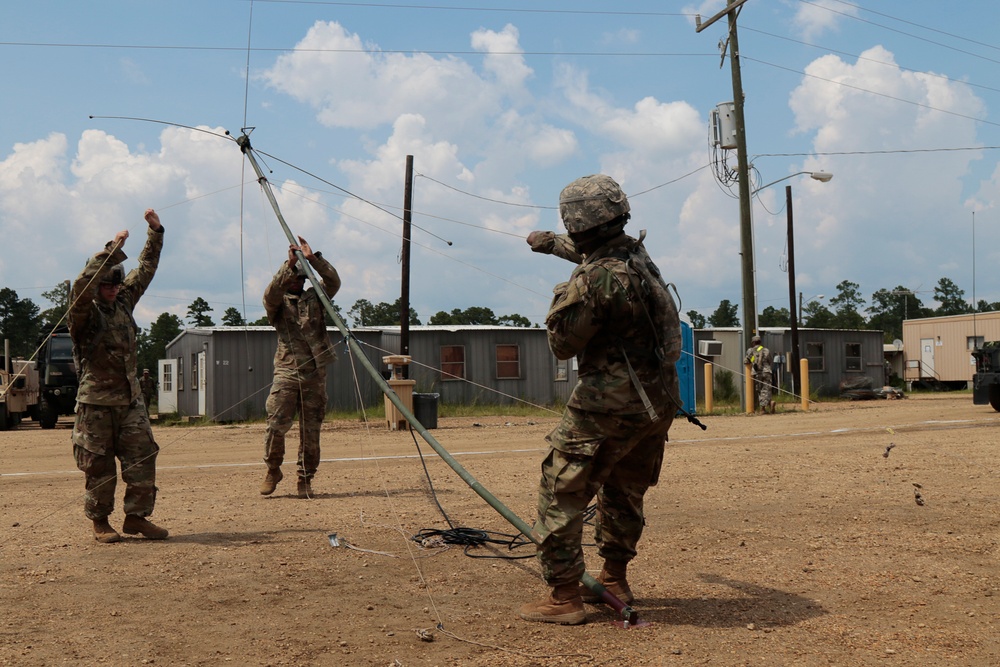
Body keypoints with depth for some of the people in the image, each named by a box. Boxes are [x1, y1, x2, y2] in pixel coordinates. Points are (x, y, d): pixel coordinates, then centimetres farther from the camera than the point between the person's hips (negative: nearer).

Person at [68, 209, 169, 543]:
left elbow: (146, 268, 16)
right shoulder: (84, 312, -7)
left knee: (143, 457, 0)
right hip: (97, 402, -5)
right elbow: (82, 285, -27)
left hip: (131, 399, 5)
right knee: (99, 466, 2)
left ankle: (136, 516, 8)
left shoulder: (124, 301, 10)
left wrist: (155, 231, 12)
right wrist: (113, 249, -29)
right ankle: (100, 522, 15)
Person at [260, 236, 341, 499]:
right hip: (286, 372, -2)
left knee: (311, 430, 3)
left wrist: (312, 258, -12)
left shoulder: (315, 298, 14)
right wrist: (289, 264, -22)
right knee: (276, 425, -10)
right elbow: (271, 293, -14)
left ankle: (305, 479, 13)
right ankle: (272, 470, 12)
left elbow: (333, 281, -2)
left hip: (315, 374, 2)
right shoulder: (278, 303, 8)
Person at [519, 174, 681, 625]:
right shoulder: (635, 252, 5)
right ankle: (614, 580, 35)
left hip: (611, 404, -9)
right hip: (660, 401, 9)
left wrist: (561, 298, 4)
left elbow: (563, 345, -11)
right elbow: (596, 252, 30)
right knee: (624, 492, 23)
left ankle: (564, 597, 1)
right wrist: (553, 244, 46)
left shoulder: (595, 279, -22)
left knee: (561, 492, -1)